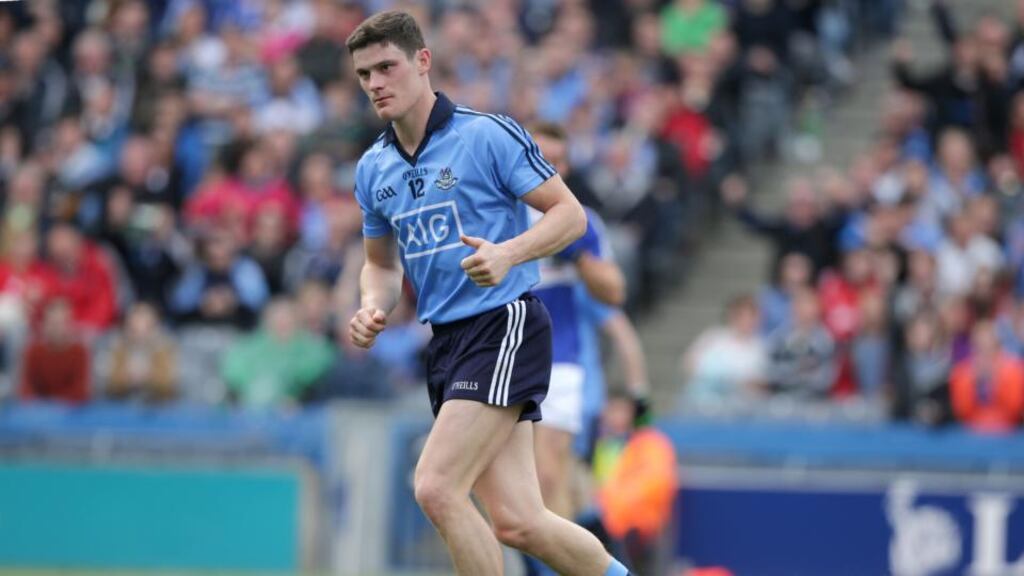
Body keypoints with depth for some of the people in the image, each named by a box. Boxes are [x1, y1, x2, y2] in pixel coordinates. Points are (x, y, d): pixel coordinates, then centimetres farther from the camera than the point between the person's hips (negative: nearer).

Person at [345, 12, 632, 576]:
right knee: (516, 523, 0)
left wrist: (508, 253, -24)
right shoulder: (373, 168, 12)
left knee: (436, 488, -19)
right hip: (445, 341, 7)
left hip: (506, 325, -7)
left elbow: (570, 213, -7)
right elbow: (380, 262, 25)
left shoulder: (488, 135, -8)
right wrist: (374, 308, 3)